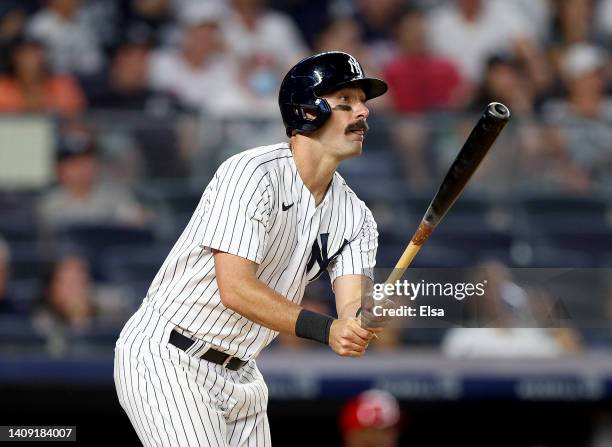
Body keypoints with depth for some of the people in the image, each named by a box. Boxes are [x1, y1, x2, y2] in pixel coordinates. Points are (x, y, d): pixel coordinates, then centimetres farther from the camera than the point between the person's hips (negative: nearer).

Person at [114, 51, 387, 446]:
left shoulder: (355, 217, 5)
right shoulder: (252, 174, -19)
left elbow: (352, 306, -9)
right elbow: (235, 288, -27)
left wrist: (363, 320, -35)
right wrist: (326, 329, -35)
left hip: (239, 373, 8)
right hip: (168, 357, -8)